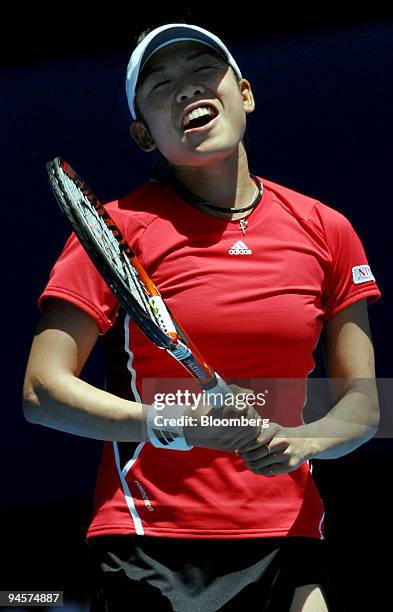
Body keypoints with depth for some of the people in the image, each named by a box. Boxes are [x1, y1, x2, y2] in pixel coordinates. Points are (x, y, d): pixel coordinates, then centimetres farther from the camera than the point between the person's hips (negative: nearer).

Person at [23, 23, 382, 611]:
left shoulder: (326, 231, 7)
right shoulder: (117, 227, -1)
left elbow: (362, 403, 10)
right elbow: (43, 391, -6)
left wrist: (303, 440, -12)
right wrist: (176, 423, -19)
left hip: (288, 539, 3)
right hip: (151, 551, -2)